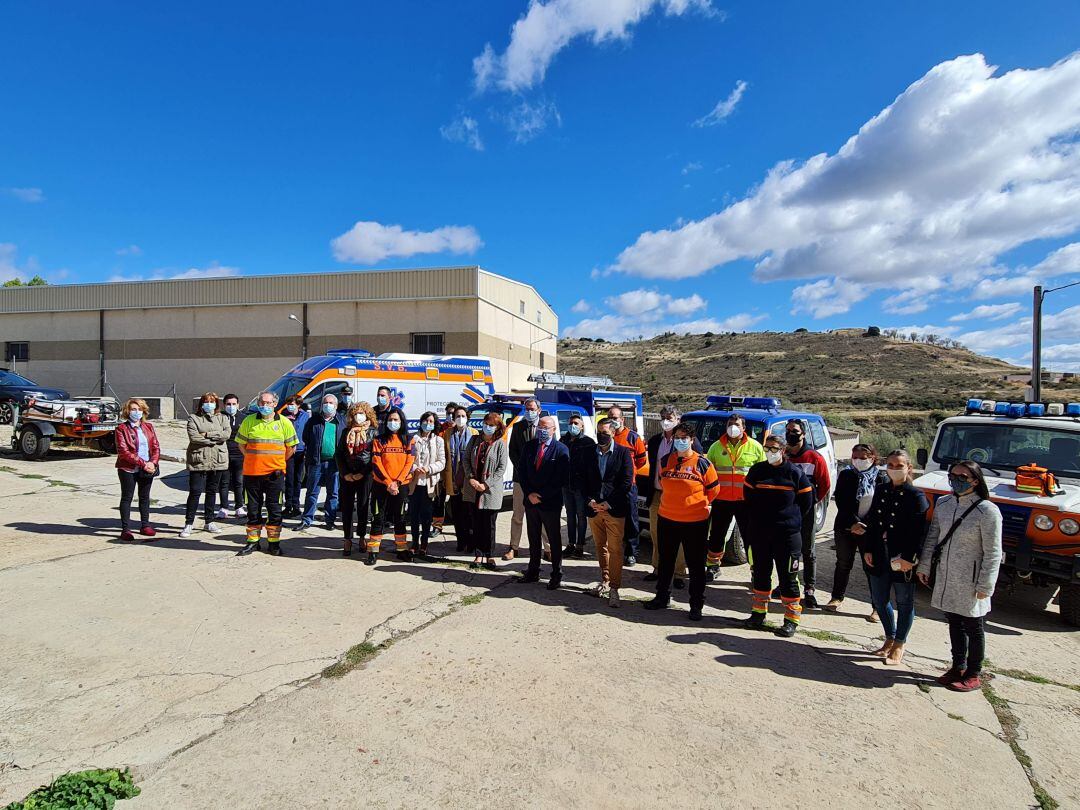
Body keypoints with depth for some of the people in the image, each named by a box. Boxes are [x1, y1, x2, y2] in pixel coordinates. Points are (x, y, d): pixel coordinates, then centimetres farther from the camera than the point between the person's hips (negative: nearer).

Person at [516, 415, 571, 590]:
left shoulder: (561, 450, -7)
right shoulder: (528, 446, 7)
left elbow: (562, 479, -11)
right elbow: (522, 472, 6)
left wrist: (541, 495, -13)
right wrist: (529, 494, -7)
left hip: (551, 503, -4)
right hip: (530, 501, 4)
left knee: (554, 540, 5)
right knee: (533, 539, 14)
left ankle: (556, 576, 16)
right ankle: (533, 572, 27)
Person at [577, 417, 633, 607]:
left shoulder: (623, 452, -3)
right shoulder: (587, 452, 6)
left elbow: (627, 481, -7)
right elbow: (579, 477, 6)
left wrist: (609, 503, -11)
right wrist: (589, 500, -6)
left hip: (614, 509, -3)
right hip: (593, 507, 4)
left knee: (615, 549, -3)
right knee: (600, 547, 15)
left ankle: (614, 588, 4)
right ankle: (604, 581, 29)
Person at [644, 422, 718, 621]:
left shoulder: (702, 463, -8)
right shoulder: (665, 460, 3)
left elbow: (713, 489, 2)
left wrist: (700, 504, 7)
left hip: (695, 522, -4)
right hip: (666, 519, 4)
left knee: (696, 565, 7)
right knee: (665, 561, 17)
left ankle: (696, 605, 19)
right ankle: (662, 597, 33)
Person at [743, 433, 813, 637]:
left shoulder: (794, 473, -4)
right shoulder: (757, 470, 4)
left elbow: (806, 500, 4)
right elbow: (748, 495, 15)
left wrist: (793, 519, 5)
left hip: (787, 533, -3)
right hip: (759, 532, 3)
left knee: (788, 576, 2)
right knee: (760, 573, 12)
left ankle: (791, 619, 13)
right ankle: (759, 612, 25)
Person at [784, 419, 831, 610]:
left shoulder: (814, 457, -6)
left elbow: (825, 484, -2)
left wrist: (812, 502, 0)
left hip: (805, 512, -4)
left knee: (808, 551, 4)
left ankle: (809, 590, 9)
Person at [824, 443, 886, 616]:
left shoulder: (882, 479, -1)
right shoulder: (846, 475, 0)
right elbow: (841, 503, -6)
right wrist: (854, 523, -18)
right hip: (845, 529, 1)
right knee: (843, 564, 13)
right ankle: (837, 598, 28)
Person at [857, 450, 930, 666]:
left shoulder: (916, 496, -10)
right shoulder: (881, 490, 7)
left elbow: (919, 532, -13)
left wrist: (910, 558, -17)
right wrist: (868, 549, 5)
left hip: (903, 559, -5)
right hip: (880, 556, 6)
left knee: (904, 602, 10)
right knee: (879, 600, 14)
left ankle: (899, 645, 24)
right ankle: (890, 639, 34)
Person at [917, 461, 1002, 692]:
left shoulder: (988, 511, -15)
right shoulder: (943, 504, 2)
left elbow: (992, 553, -13)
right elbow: (932, 537, 10)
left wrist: (985, 585, -13)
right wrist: (924, 566, 10)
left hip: (971, 582, -5)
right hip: (946, 578, 5)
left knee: (973, 628, 10)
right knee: (954, 623, 17)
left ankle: (973, 675, 25)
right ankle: (958, 667, 33)